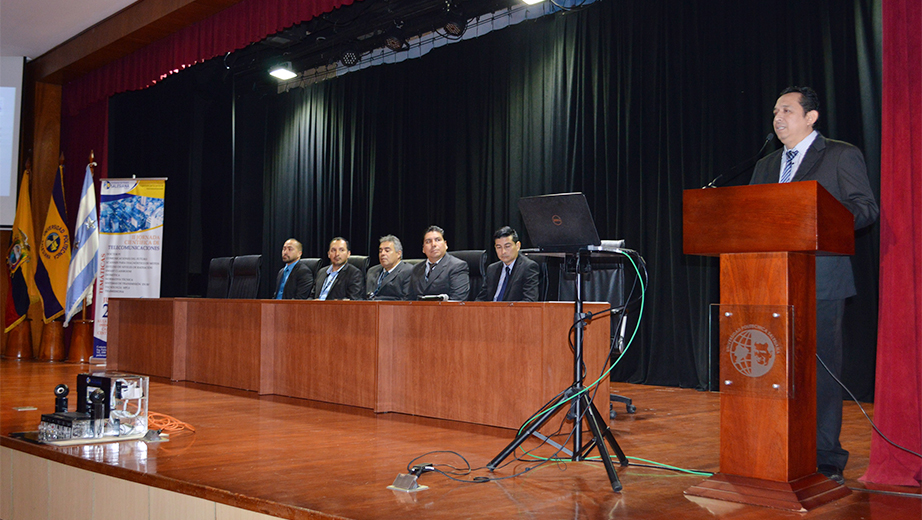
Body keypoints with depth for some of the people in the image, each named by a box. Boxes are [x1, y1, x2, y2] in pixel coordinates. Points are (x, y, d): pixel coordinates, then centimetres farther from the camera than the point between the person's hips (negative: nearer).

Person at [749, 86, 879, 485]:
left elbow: (867, 209, -4)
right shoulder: (766, 165, 20)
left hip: (820, 281, -5)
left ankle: (826, 460, 4)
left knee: (821, 367, -4)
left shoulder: (841, 156, 4)